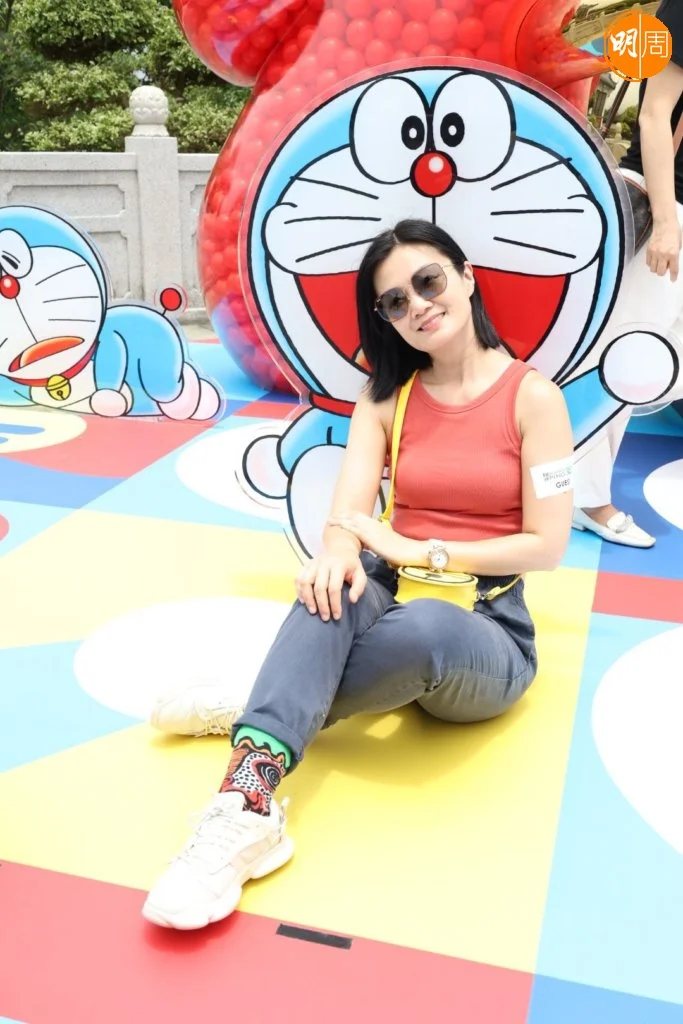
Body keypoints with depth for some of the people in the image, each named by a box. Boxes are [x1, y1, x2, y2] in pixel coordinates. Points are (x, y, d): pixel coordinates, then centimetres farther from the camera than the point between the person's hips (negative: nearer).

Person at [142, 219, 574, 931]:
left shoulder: (533, 396, -3)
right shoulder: (385, 396, 8)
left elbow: (546, 546, -8)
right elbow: (348, 514, -5)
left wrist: (423, 551, -15)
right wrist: (340, 554, -30)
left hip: (484, 632, -2)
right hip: (394, 598, 3)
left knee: (424, 628, -40)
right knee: (335, 587, -35)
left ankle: (251, 712, -21)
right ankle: (249, 804, -46)